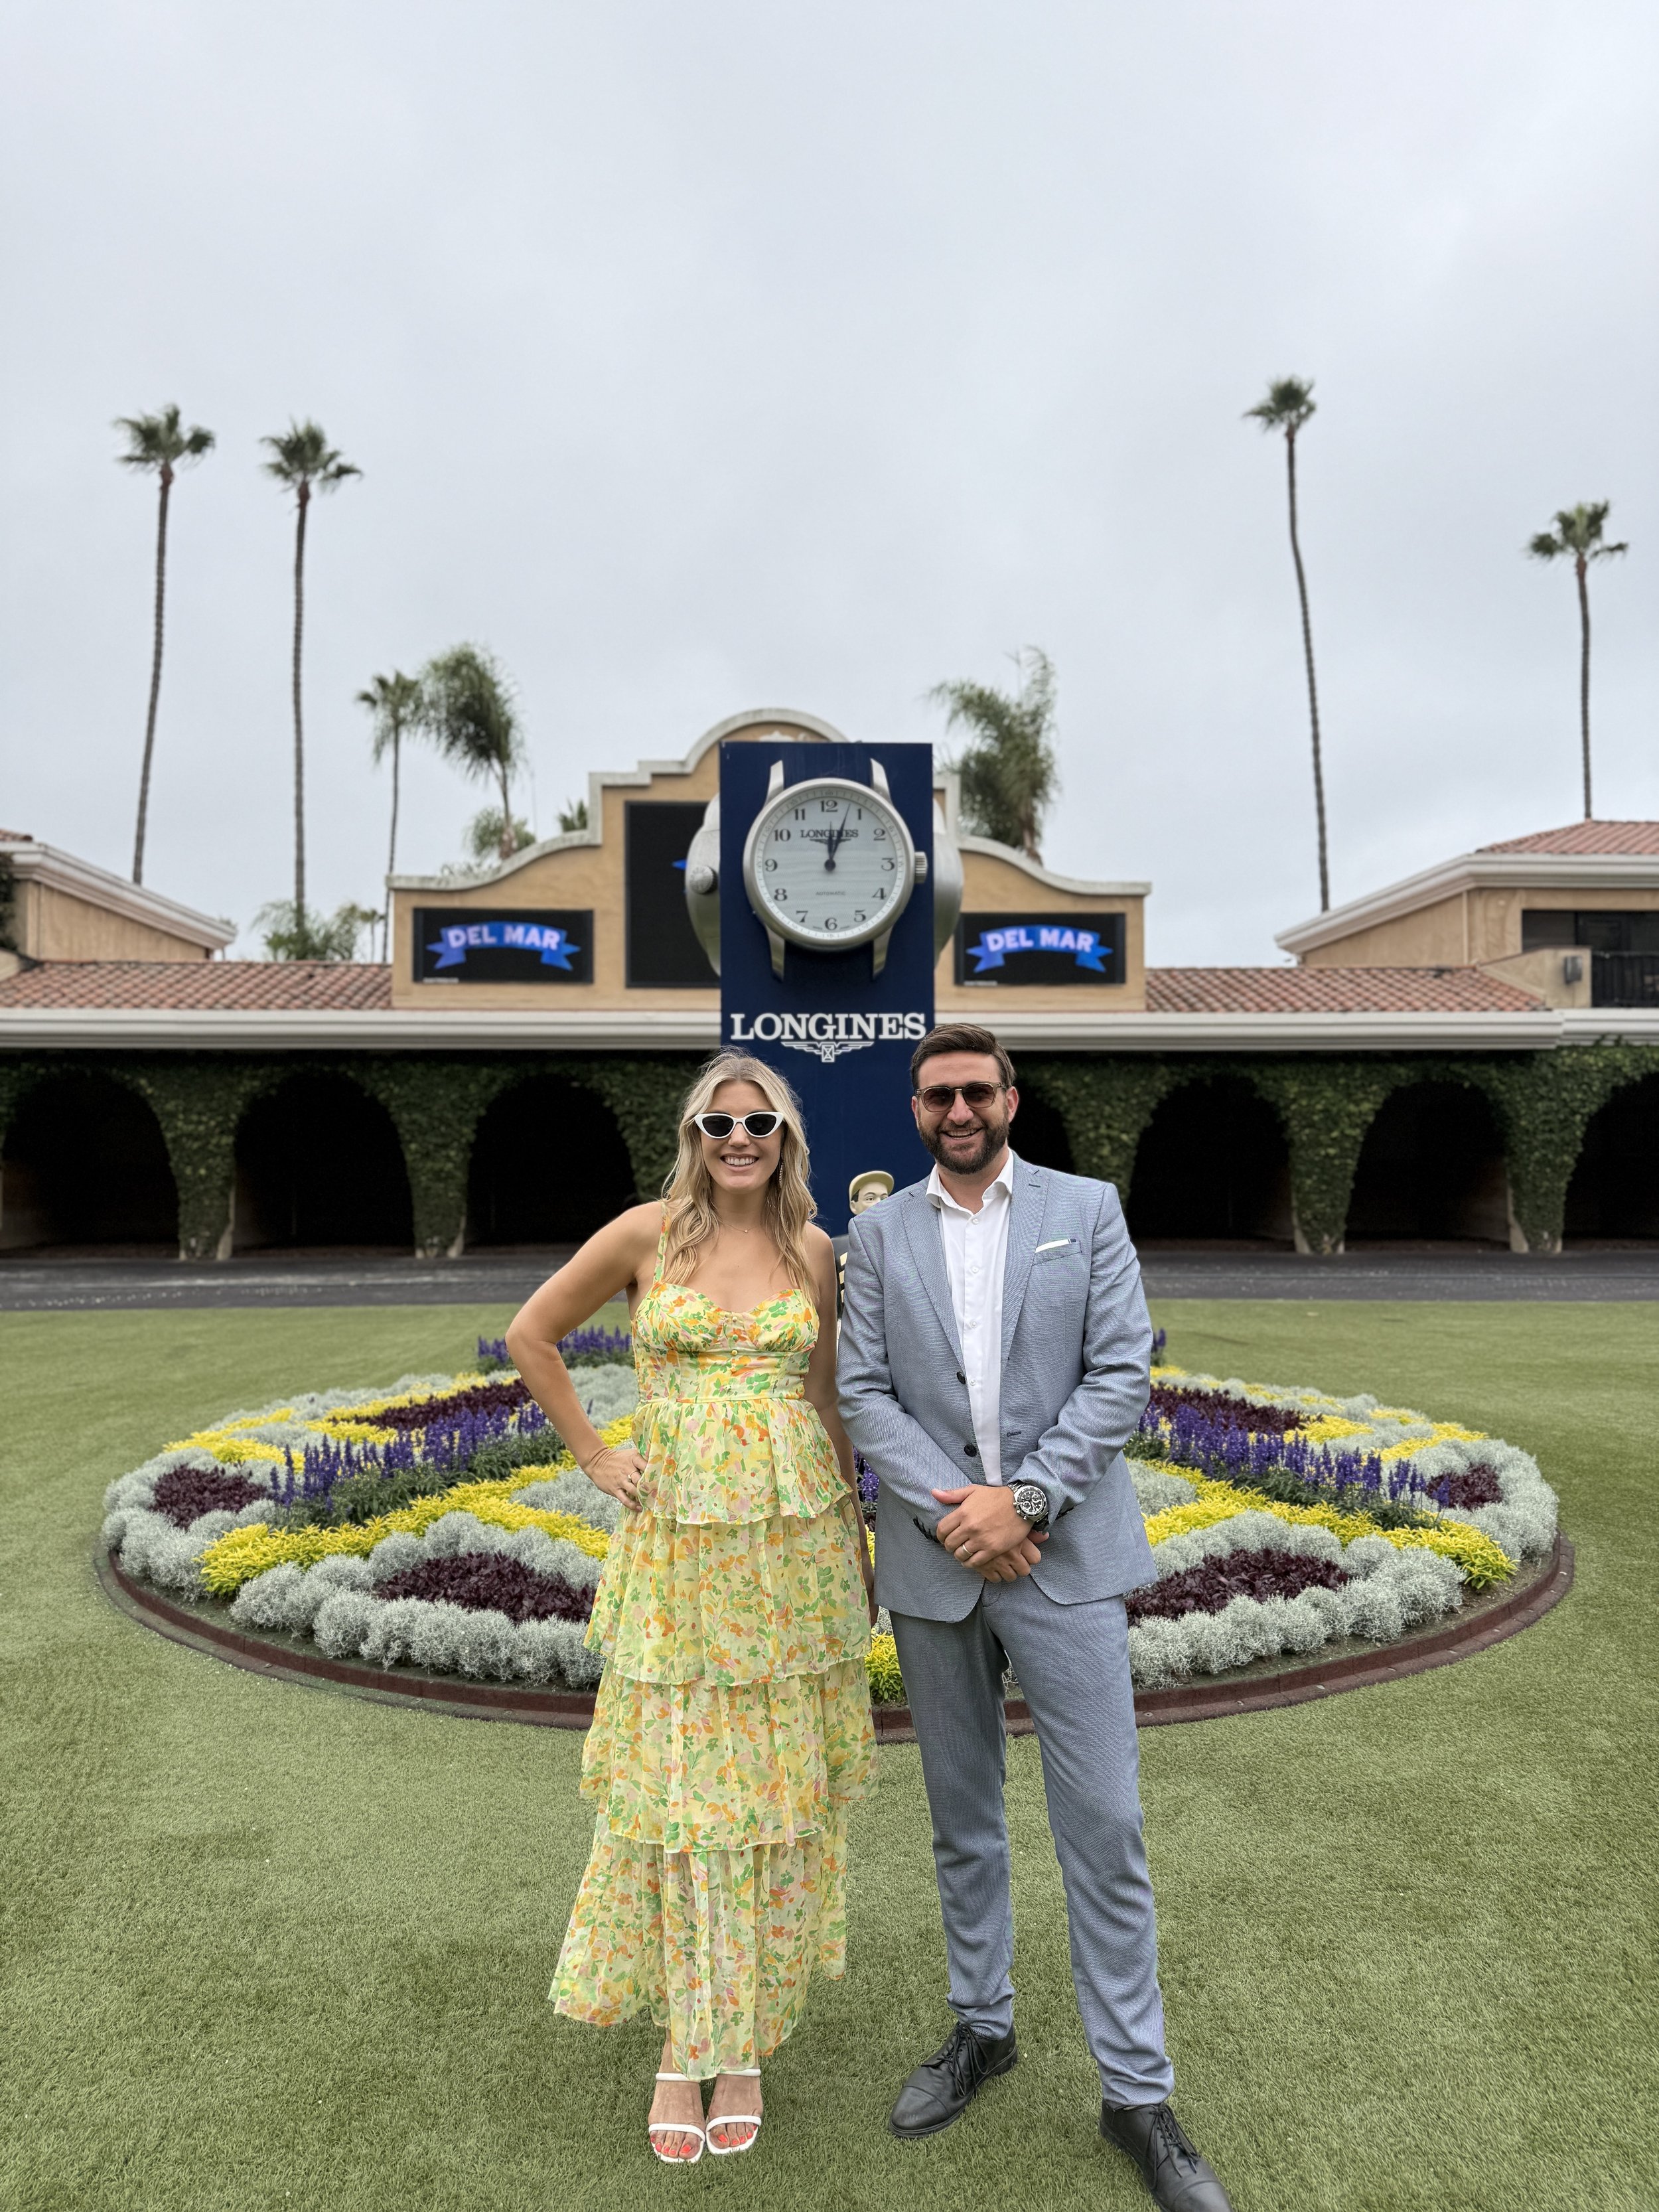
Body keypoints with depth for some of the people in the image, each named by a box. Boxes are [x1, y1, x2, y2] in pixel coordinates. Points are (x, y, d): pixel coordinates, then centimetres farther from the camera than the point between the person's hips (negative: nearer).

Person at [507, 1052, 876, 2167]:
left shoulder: (814, 1249, 4)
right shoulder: (647, 1233, -4)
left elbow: (826, 1403, 11)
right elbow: (530, 1334, 5)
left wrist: (857, 1538, 11)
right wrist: (595, 1455, 1)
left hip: (796, 1537, 2)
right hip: (680, 1540, -2)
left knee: (773, 1776, 10)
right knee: (680, 1780, 6)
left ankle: (741, 2032, 30)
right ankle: (687, 2041, 27)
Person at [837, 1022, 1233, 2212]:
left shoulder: (1086, 1209, 0)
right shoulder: (879, 1233, 4)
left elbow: (1122, 1374, -6)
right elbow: (864, 1391, -1)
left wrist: (1022, 1499, -14)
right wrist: (945, 1507, -13)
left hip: (1065, 1556, -2)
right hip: (933, 1563, 2)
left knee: (1105, 1825, 4)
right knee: (963, 1818, 18)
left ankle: (1137, 2089, 22)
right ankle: (983, 2028, 38)